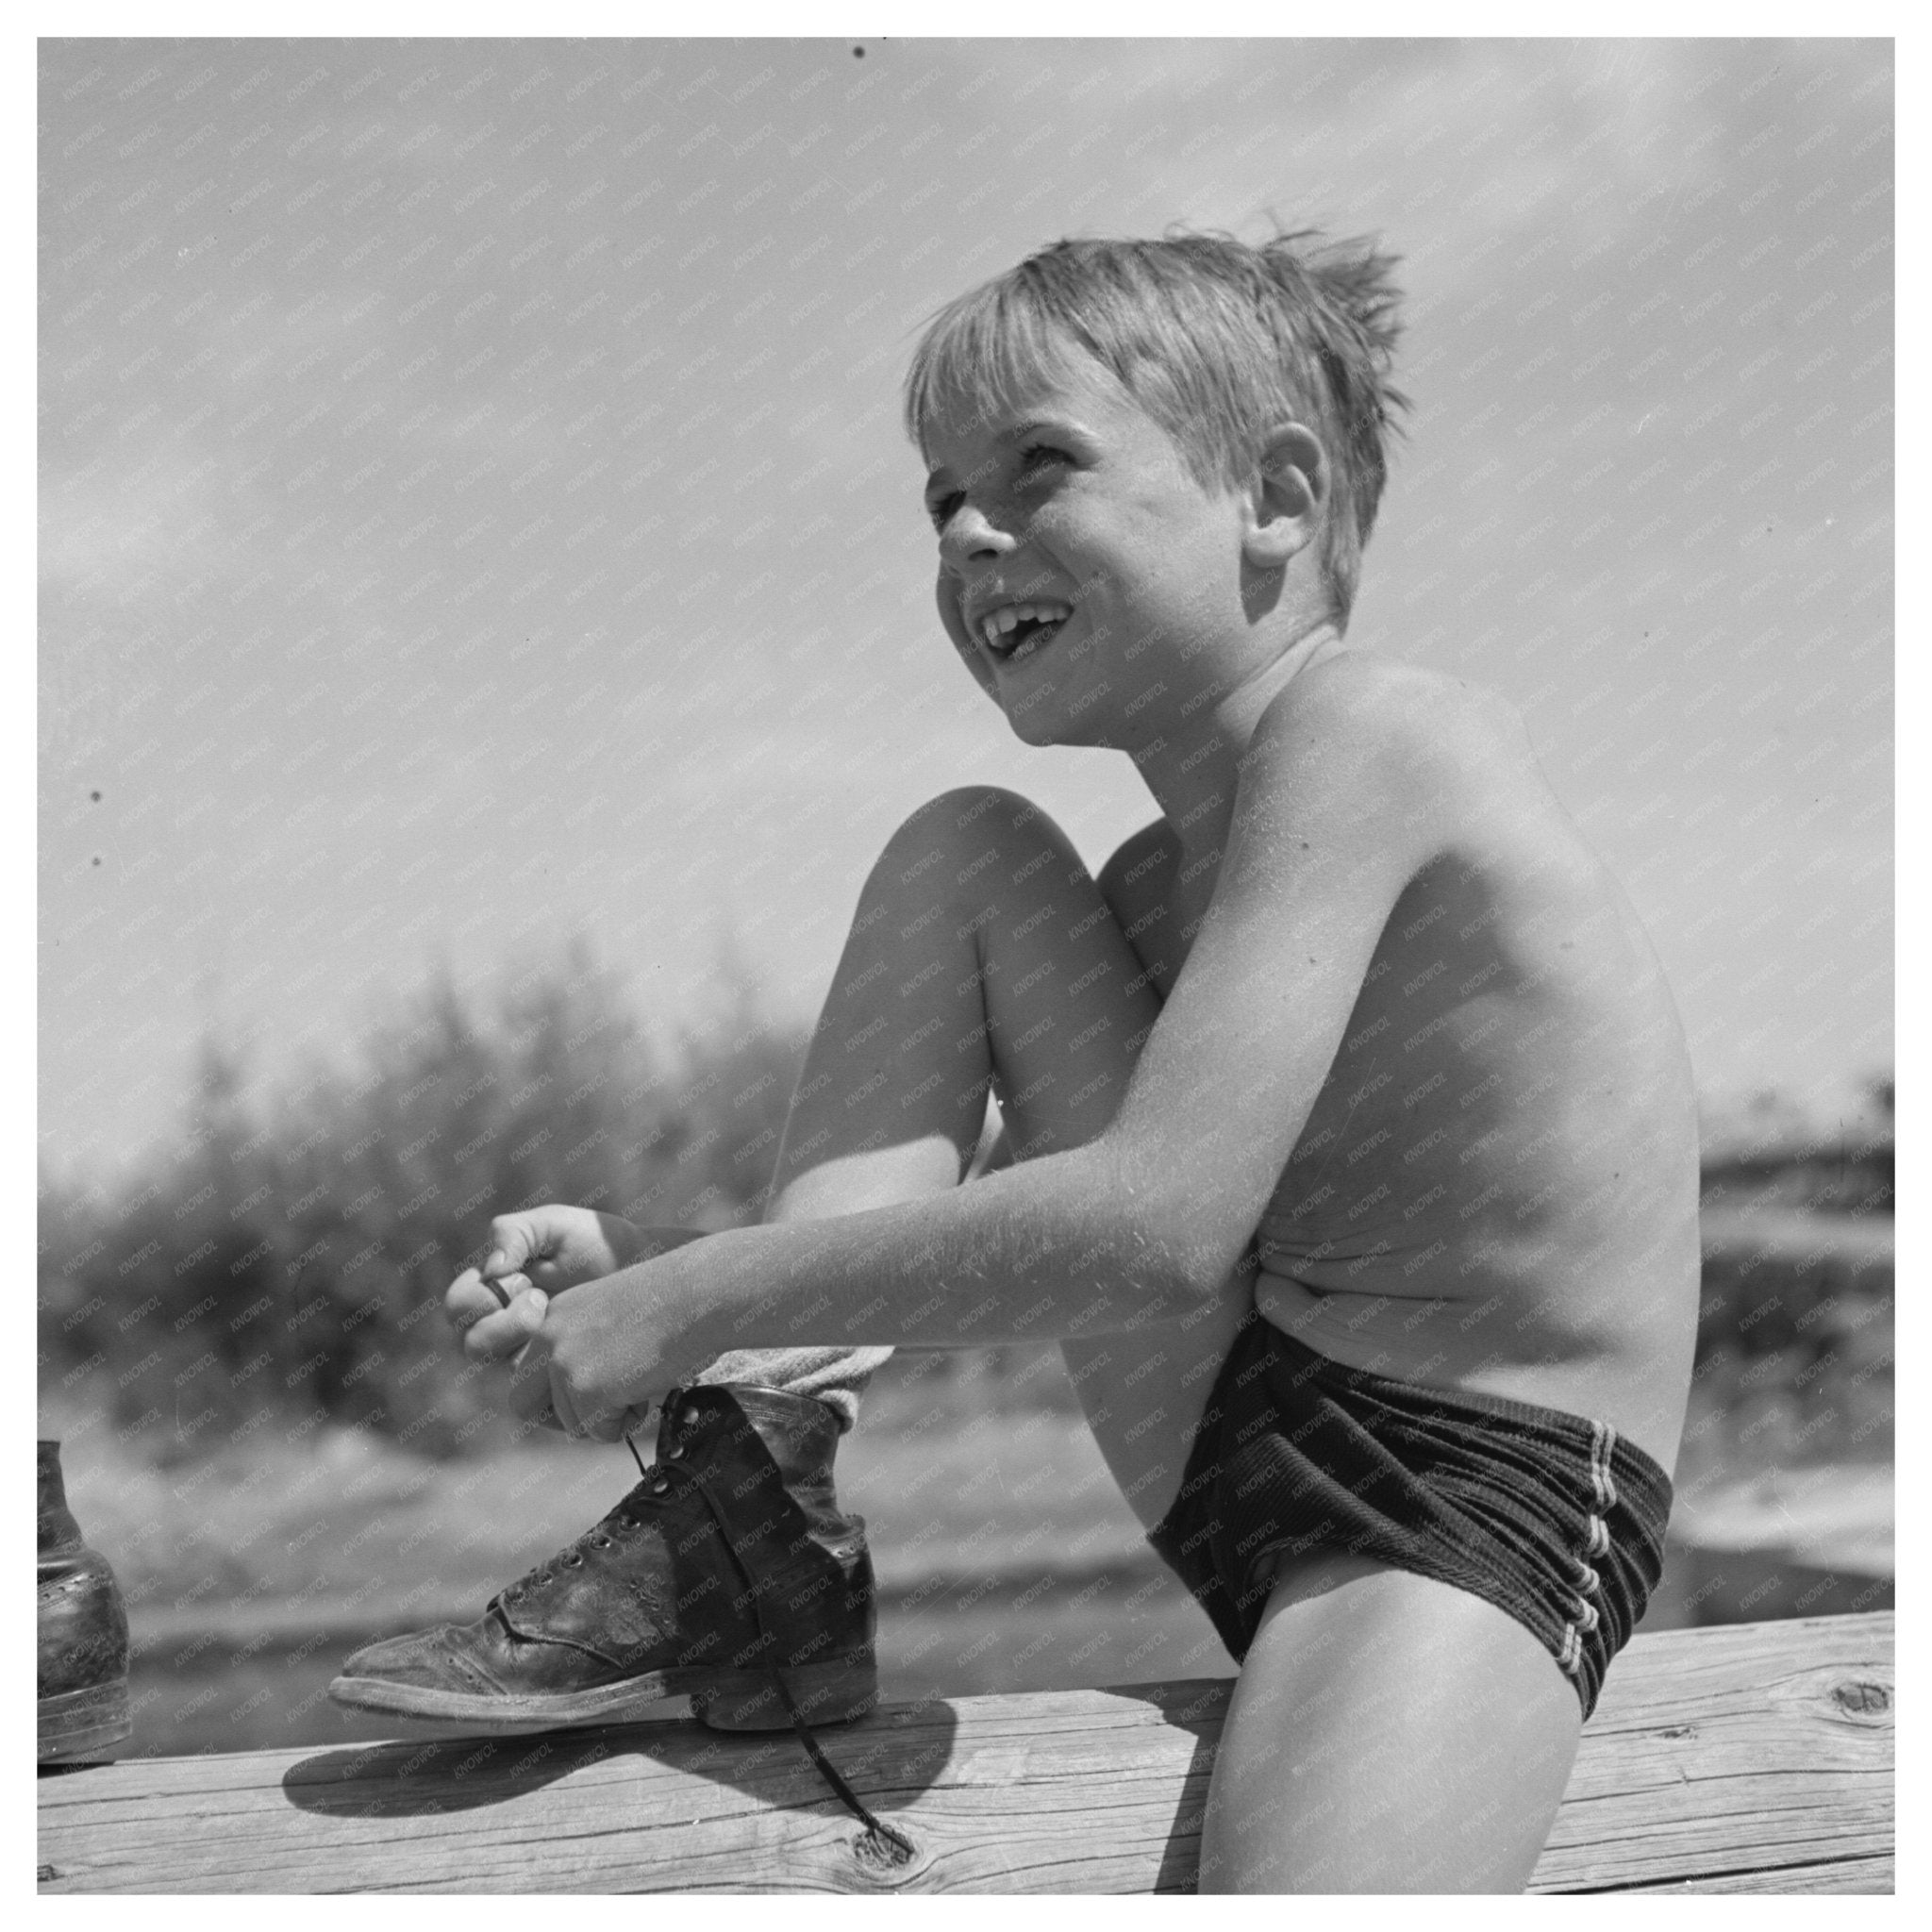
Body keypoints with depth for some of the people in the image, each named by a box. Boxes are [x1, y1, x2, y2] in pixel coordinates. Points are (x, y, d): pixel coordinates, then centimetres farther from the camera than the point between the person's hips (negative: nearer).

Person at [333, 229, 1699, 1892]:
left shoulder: (1364, 733, -16)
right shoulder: (1161, 877, 11)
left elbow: (1161, 1223, -27)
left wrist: (698, 1299, -20)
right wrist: (650, 1264, -5)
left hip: (1475, 1504, -8)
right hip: (1218, 1449, 9)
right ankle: (755, 1522, -8)